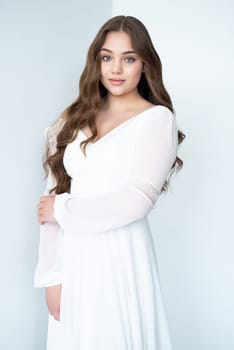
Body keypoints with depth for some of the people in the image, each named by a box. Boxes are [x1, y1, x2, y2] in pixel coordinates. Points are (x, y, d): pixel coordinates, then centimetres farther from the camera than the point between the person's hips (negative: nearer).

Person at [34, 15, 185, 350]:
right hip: (73, 256, 4)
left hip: (120, 256, -4)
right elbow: (53, 194, 2)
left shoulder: (157, 118, -4)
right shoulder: (77, 118, 9)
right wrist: (52, 276, -6)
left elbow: (139, 200, -14)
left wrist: (64, 210, -6)